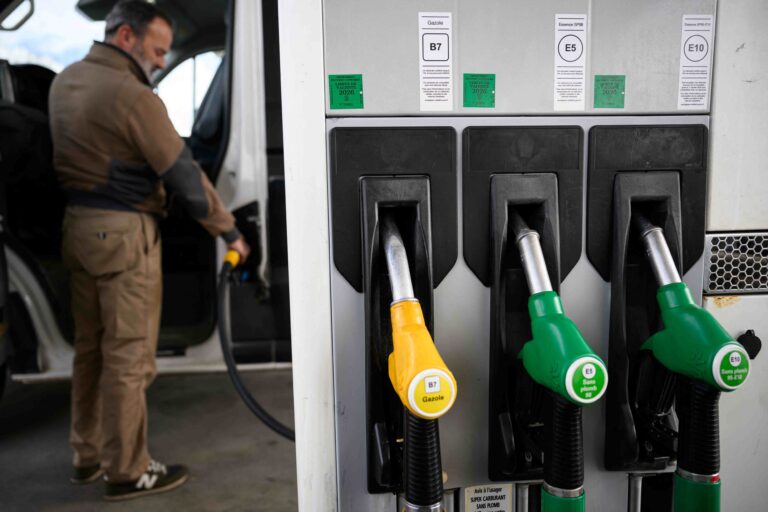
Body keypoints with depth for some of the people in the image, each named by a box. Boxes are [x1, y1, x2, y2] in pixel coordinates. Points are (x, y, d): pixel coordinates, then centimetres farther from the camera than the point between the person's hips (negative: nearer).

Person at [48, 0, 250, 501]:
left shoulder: (65, 81, 12)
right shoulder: (133, 97, -16)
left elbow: (76, 152, 16)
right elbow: (185, 175, -15)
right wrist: (229, 231, -6)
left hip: (77, 228, 9)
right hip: (123, 233, -9)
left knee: (91, 348, 17)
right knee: (128, 356, 1)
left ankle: (88, 456, 31)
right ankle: (128, 472, 15)